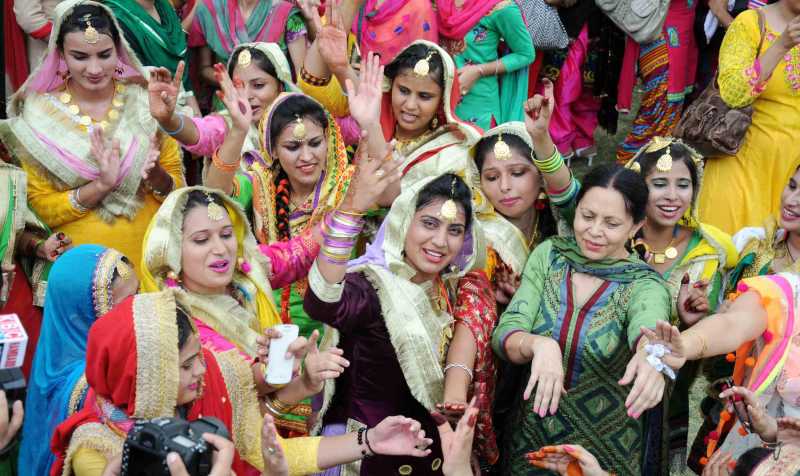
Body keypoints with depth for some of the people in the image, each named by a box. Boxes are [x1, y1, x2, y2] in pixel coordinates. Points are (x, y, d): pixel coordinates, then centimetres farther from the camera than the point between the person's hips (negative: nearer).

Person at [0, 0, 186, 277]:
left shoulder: (146, 101, -1)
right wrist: (101, 185, -18)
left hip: (151, 253, 1)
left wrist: (155, 175, -18)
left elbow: (178, 188, 3)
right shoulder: (38, 116, -5)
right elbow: (40, 207, -4)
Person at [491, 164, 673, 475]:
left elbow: (649, 328, -36)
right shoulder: (548, 255, -6)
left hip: (603, 449, -2)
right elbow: (504, 335, -15)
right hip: (530, 436, 2)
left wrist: (651, 355, -61)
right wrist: (538, 345, -38)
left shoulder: (645, 286, -13)